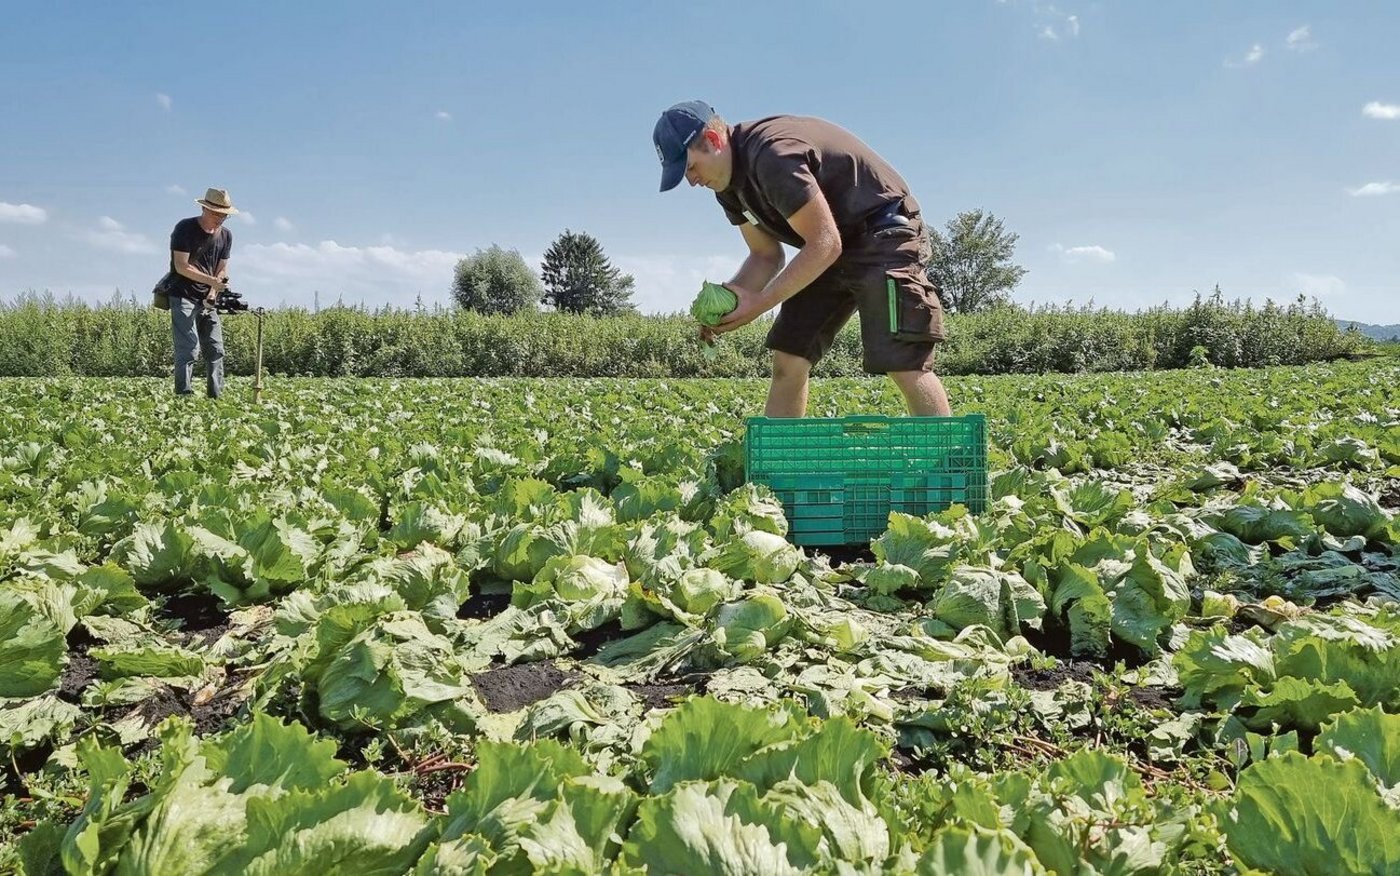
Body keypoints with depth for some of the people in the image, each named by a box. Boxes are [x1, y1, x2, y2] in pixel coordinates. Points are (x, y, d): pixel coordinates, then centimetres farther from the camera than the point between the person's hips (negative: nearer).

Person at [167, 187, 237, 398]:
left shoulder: (226, 235, 8)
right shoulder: (185, 228, -9)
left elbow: (222, 270, 9)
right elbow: (181, 266, -15)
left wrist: (213, 293, -7)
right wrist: (212, 281, -23)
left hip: (208, 301, 6)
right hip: (183, 297, -6)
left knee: (216, 350, 3)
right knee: (188, 348, -14)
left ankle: (216, 396, 8)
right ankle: (183, 395, -13)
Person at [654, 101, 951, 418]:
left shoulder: (772, 155, -25)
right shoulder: (730, 184, 4)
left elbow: (825, 244, -26)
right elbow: (766, 256, 8)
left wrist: (759, 302, -25)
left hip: (885, 236, -9)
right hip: (829, 252, 9)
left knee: (904, 365, -19)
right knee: (789, 359, 2)